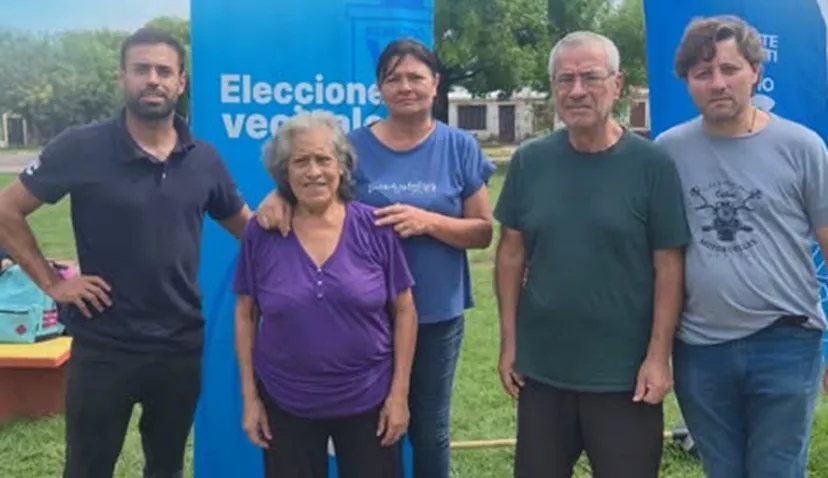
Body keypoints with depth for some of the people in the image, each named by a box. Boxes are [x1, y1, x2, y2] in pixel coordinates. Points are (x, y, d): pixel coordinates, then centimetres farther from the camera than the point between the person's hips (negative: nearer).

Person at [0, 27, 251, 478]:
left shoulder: (204, 159, 1)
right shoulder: (81, 147, -10)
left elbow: (244, 227, 15)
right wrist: (51, 281, -7)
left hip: (182, 346, 3)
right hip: (103, 348, -3)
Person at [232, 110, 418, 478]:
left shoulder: (376, 228, -7)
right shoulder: (260, 233, -5)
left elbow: (404, 311, -3)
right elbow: (246, 316, 2)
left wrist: (399, 393, -5)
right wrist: (250, 397, 0)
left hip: (368, 400, 0)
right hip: (285, 404, 1)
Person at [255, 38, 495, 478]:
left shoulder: (460, 148, -2)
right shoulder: (355, 147, -3)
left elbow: (482, 232, -3)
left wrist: (427, 221, -20)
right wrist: (278, 195, -21)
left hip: (438, 314, 0)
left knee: (430, 429, 17)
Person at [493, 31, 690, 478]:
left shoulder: (652, 164, -8)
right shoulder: (529, 160, -1)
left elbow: (668, 266, -7)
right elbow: (511, 253, 4)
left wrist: (659, 355, -10)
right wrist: (509, 340, 2)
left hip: (624, 374, -2)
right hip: (541, 368, 3)